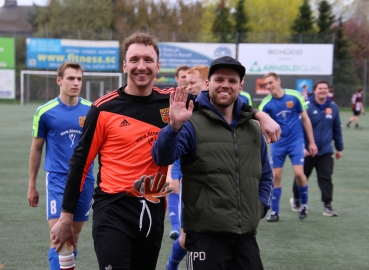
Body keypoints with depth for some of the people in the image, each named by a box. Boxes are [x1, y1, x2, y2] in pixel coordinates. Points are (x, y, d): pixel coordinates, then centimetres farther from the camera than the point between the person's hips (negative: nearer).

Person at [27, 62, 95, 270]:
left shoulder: (92, 110, 1)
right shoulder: (45, 112, -3)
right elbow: (36, 149, 5)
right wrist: (32, 186, 7)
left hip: (85, 180, 3)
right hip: (57, 180, -3)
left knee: (75, 234, 11)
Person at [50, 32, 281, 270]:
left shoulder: (171, 101, 3)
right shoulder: (104, 109, -5)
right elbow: (80, 162, 0)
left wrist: (259, 115, 1)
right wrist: (67, 215, 0)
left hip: (154, 211, 4)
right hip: (114, 210, -4)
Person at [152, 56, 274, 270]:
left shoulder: (253, 128, 15)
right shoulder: (192, 124, -3)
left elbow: (266, 175, 26)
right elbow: (162, 158, -19)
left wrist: (260, 206, 11)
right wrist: (174, 126, -35)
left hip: (246, 236, 5)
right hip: (206, 236, -5)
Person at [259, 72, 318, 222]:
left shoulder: (294, 96, -9)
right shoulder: (266, 103, -9)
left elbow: (305, 119, 0)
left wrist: (312, 142, 2)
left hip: (296, 141, -1)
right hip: (278, 143, 1)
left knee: (299, 173, -13)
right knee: (276, 176, 0)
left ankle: (304, 205, 12)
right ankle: (275, 212, 12)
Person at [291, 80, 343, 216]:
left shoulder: (333, 107, 4)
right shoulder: (307, 106, -10)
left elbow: (337, 129, 13)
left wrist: (339, 148, 16)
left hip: (326, 151, 2)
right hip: (307, 151, -2)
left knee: (326, 178, -4)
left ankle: (328, 205, -2)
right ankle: (296, 198, 35)